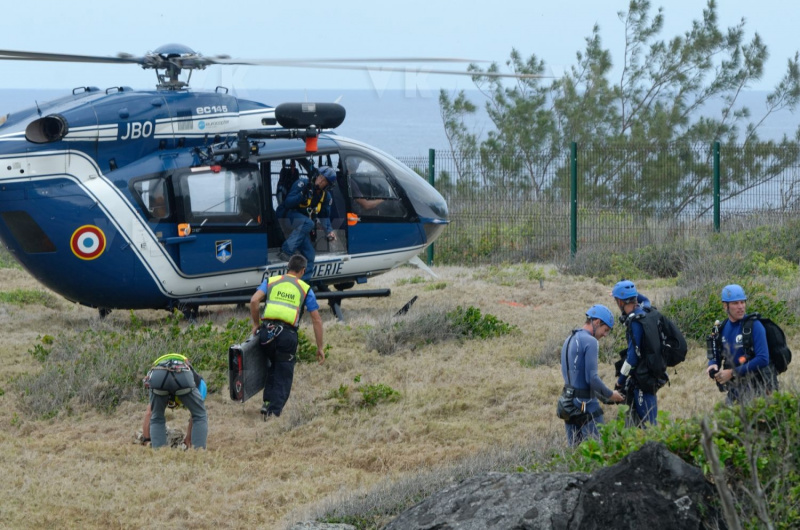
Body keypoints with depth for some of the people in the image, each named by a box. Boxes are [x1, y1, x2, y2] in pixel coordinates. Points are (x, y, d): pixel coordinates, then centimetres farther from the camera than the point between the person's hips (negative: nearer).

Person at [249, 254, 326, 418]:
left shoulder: (271, 281, 14)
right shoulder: (305, 289, 12)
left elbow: (254, 300, -3)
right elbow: (317, 320, 8)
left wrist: (256, 323, 9)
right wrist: (320, 347, 13)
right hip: (288, 334, -2)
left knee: (273, 366, 27)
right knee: (283, 375, 8)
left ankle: (268, 401, 18)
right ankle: (273, 411, -4)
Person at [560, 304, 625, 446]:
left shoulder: (569, 340, 16)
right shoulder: (590, 341, -13)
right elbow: (592, 378, -19)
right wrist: (610, 395, -4)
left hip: (569, 404, 9)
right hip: (587, 405, -9)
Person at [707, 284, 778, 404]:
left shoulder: (754, 326, -13)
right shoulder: (723, 328, 6)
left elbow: (762, 359, -20)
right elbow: (715, 356, 16)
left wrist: (733, 373, -20)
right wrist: (713, 366, -8)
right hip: (734, 389, 6)